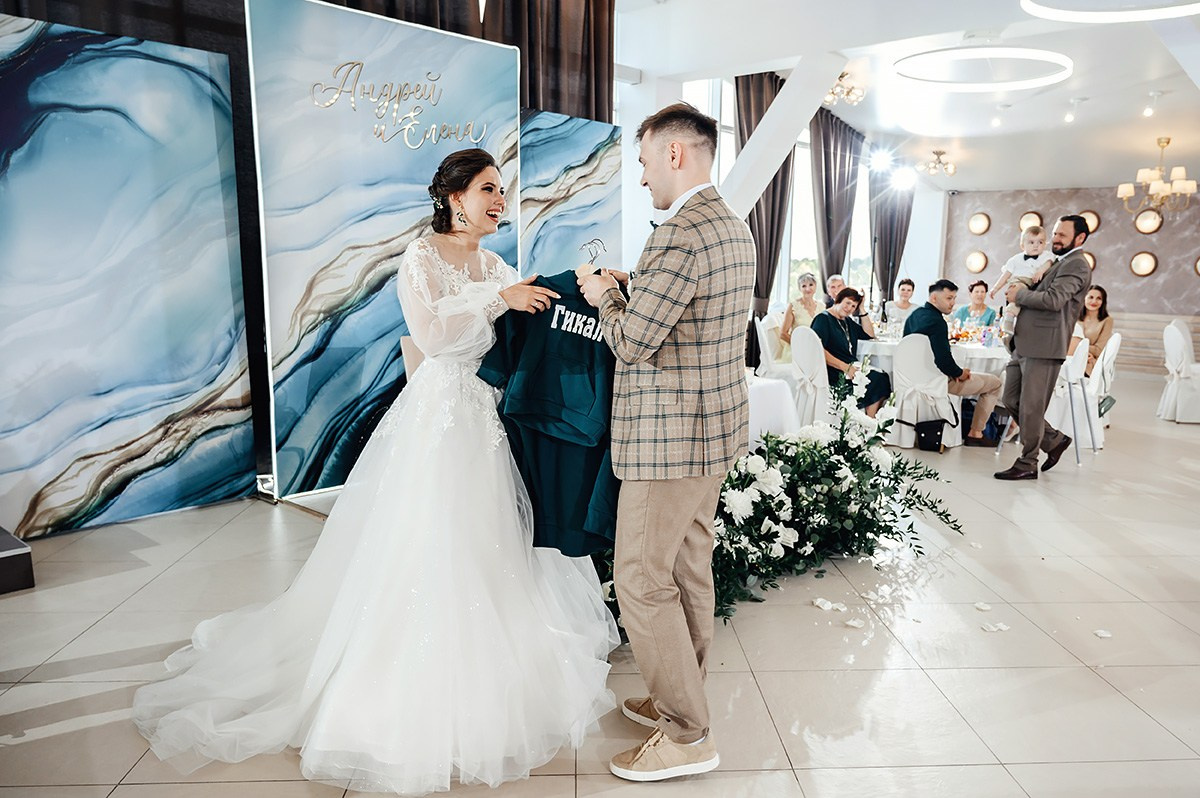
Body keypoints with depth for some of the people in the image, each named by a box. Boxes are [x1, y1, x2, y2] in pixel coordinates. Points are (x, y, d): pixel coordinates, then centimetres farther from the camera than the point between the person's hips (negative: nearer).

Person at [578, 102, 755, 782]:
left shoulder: (681, 235, -21)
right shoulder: (735, 227, 12)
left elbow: (632, 344, -18)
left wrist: (605, 297, 0)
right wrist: (629, 293, 15)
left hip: (671, 436, -10)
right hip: (719, 425, 10)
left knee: (642, 579, 0)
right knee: (690, 567, 19)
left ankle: (688, 737, 12)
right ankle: (682, 698, 35)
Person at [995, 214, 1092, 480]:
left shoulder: (1076, 265, -7)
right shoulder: (1059, 263, 24)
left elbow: (1054, 299, -22)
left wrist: (1020, 295, -7)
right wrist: (1022, 291, 6)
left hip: (1044, 347, -10)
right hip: (1025, 345, 10)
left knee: (1031, 408, -4)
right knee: (1011, 401, 12)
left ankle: (1027, 464, 7)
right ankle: (1054, 440, 26)